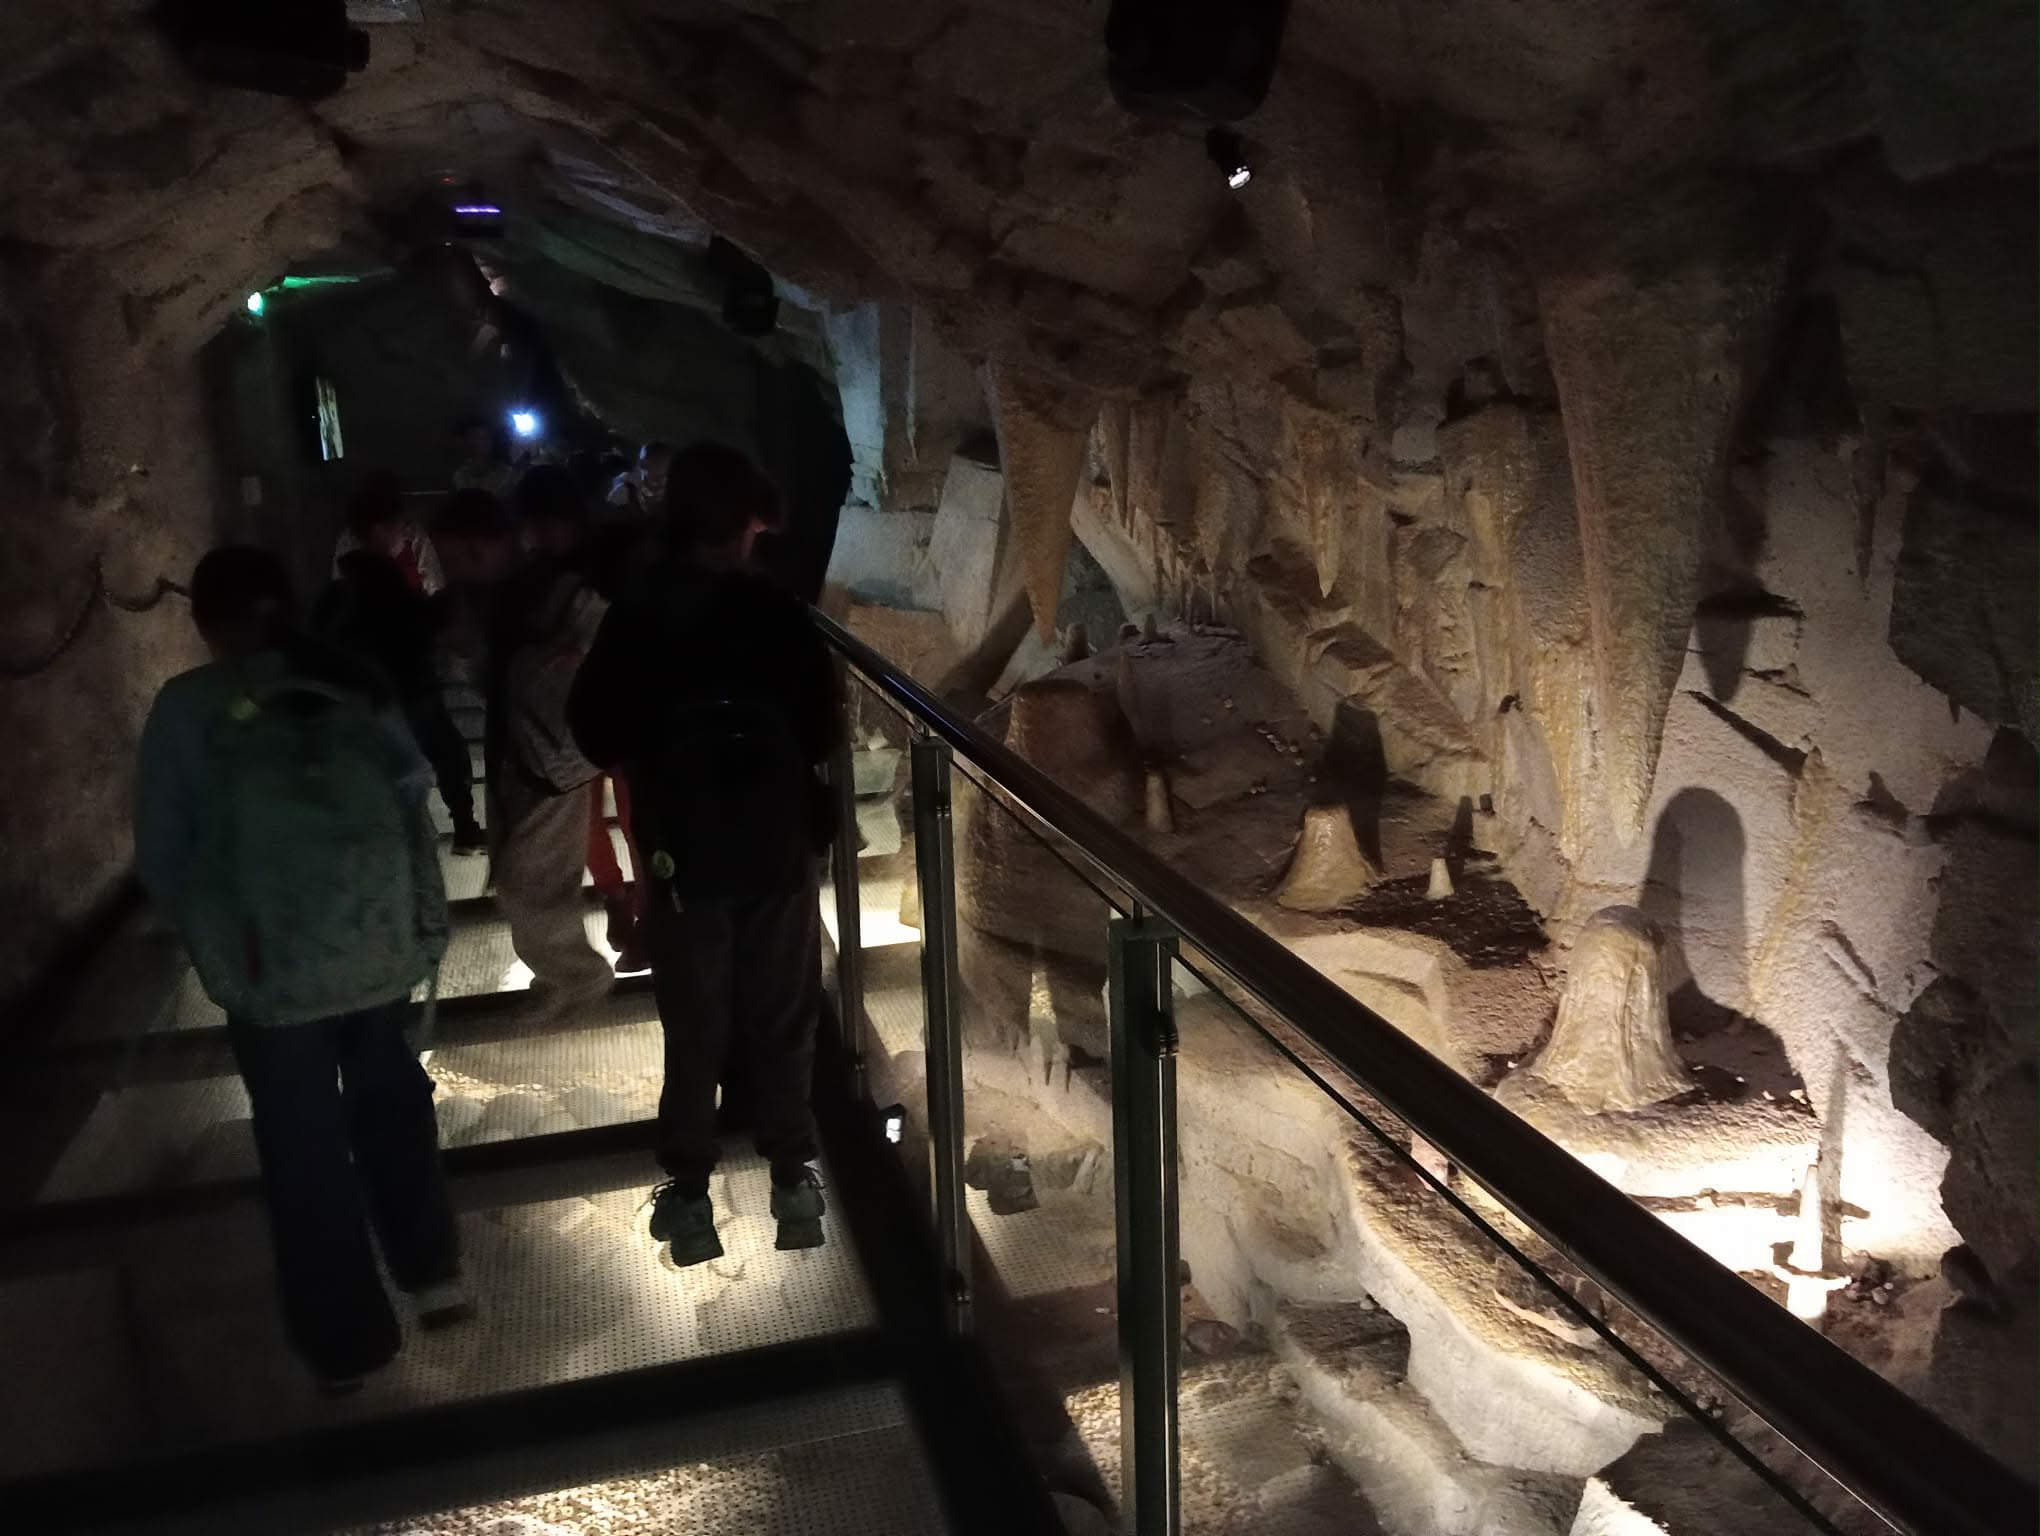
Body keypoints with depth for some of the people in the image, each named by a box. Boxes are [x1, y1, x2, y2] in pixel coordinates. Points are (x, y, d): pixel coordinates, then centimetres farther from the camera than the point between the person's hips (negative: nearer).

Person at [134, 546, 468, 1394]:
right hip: (381, 940, 3)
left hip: (272, 961, -3)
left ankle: (345, 1340, 23)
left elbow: (162, 851, -2)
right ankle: (433, 1273, 28)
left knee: (304, 1143, 11)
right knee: (388, 1096, 24)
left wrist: (209, 935, 13)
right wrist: (425, 920, 12)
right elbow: (414, 805, 3)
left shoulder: (186, 708, -5)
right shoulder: (353, 687, 2)